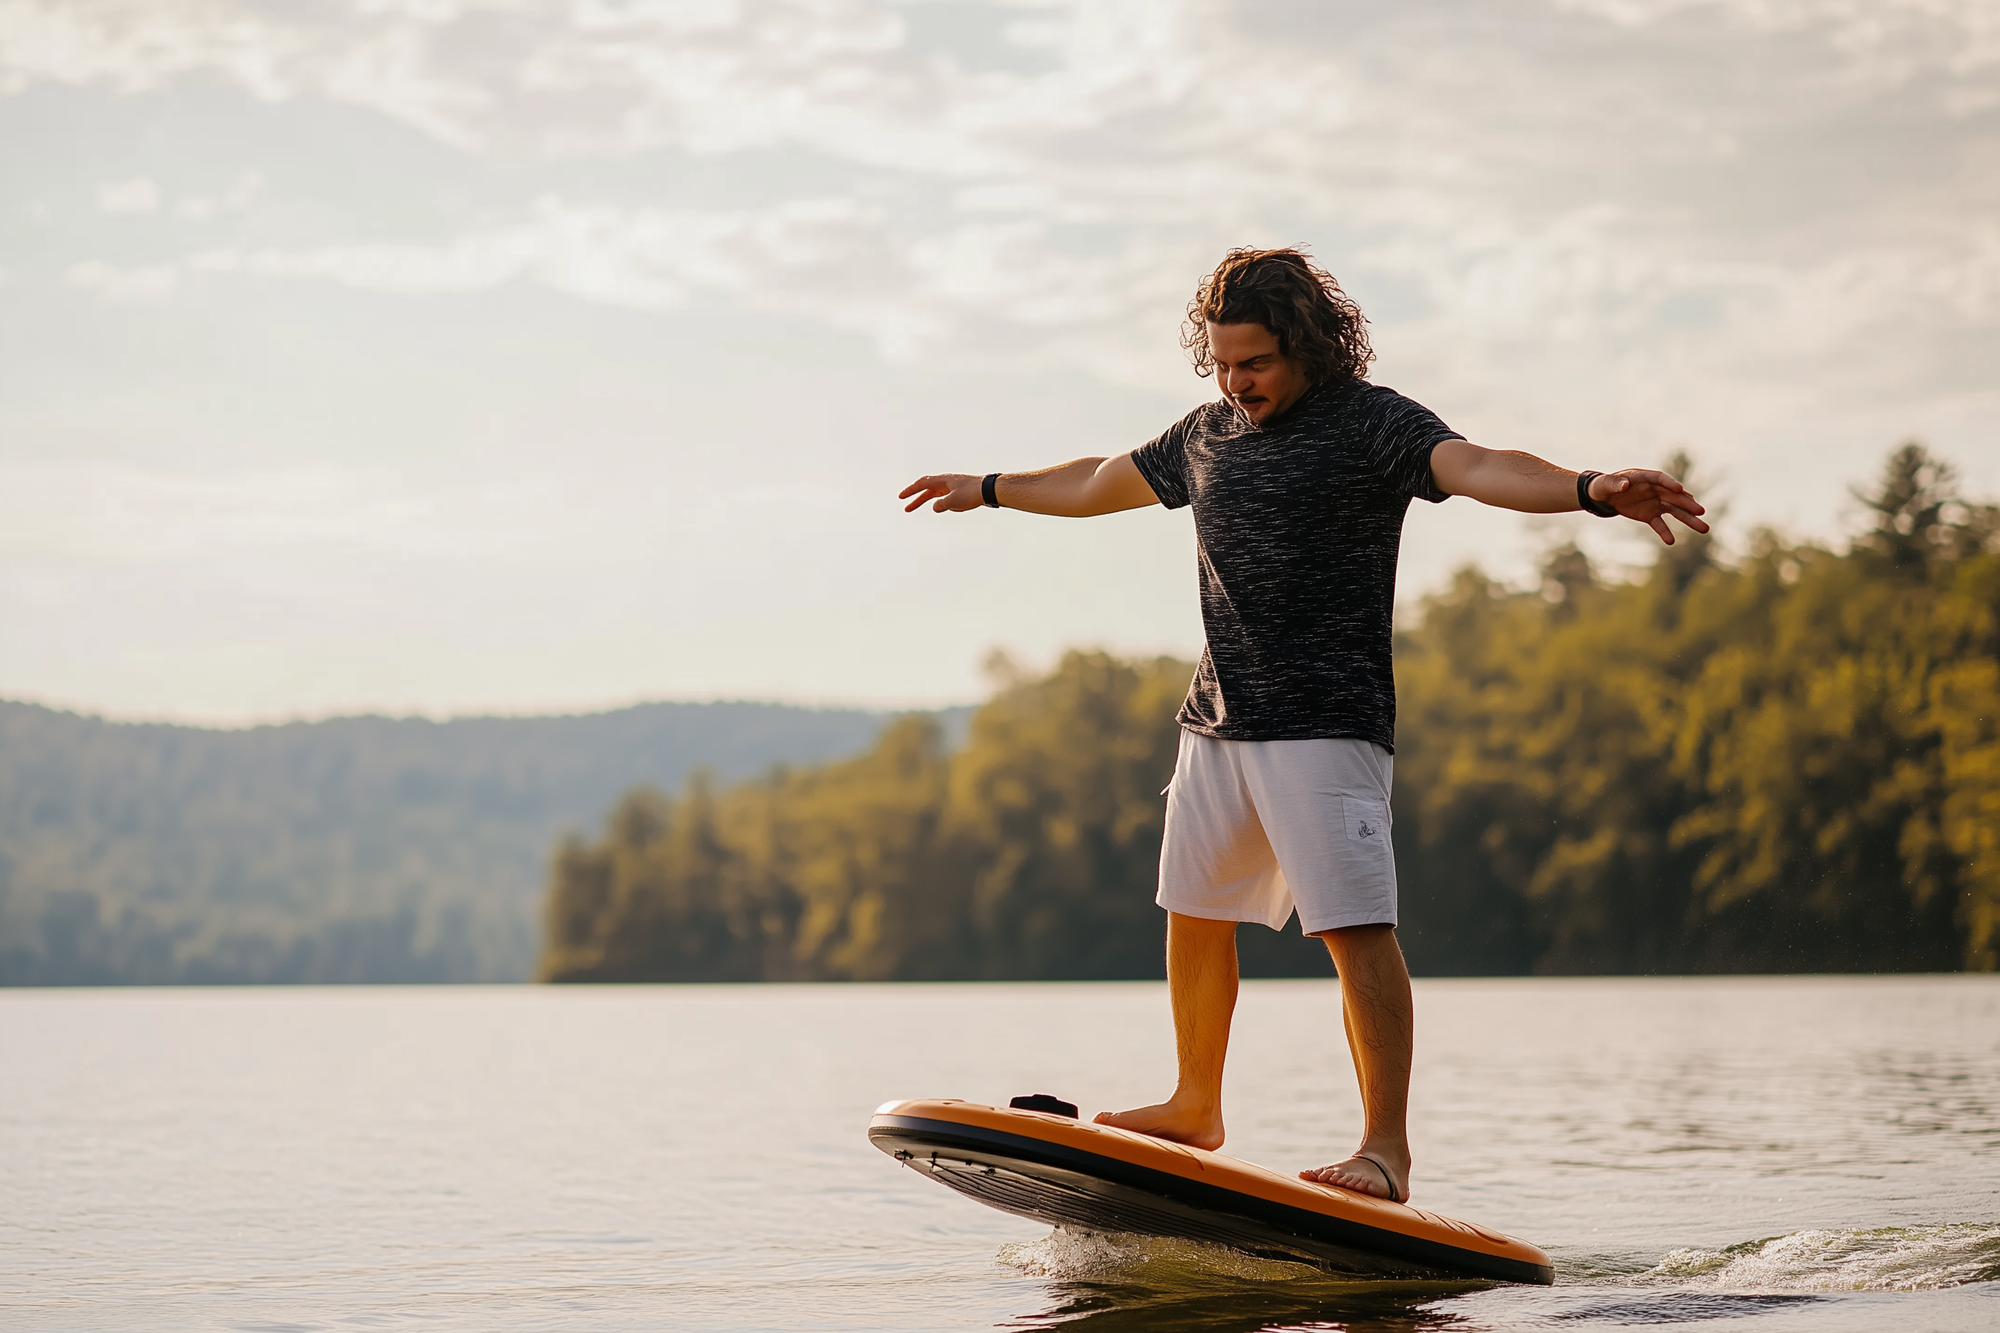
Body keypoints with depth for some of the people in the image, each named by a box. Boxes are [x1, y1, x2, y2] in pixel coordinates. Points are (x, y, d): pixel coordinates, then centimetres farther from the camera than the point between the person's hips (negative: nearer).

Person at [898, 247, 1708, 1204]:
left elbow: (1478, 468, -25)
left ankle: (1387, 1143, -14)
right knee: (1194, 913, 14)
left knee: (1355, 925, -14)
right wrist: (990, 490, 46)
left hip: (1326, 725, -7)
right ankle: (1196, 1106, 31)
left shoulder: (1372, 423, -7)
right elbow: (1101, 484, 32)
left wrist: (1590, 490, -45)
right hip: (1215, 723, 8)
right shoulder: (1210, 433, 15)